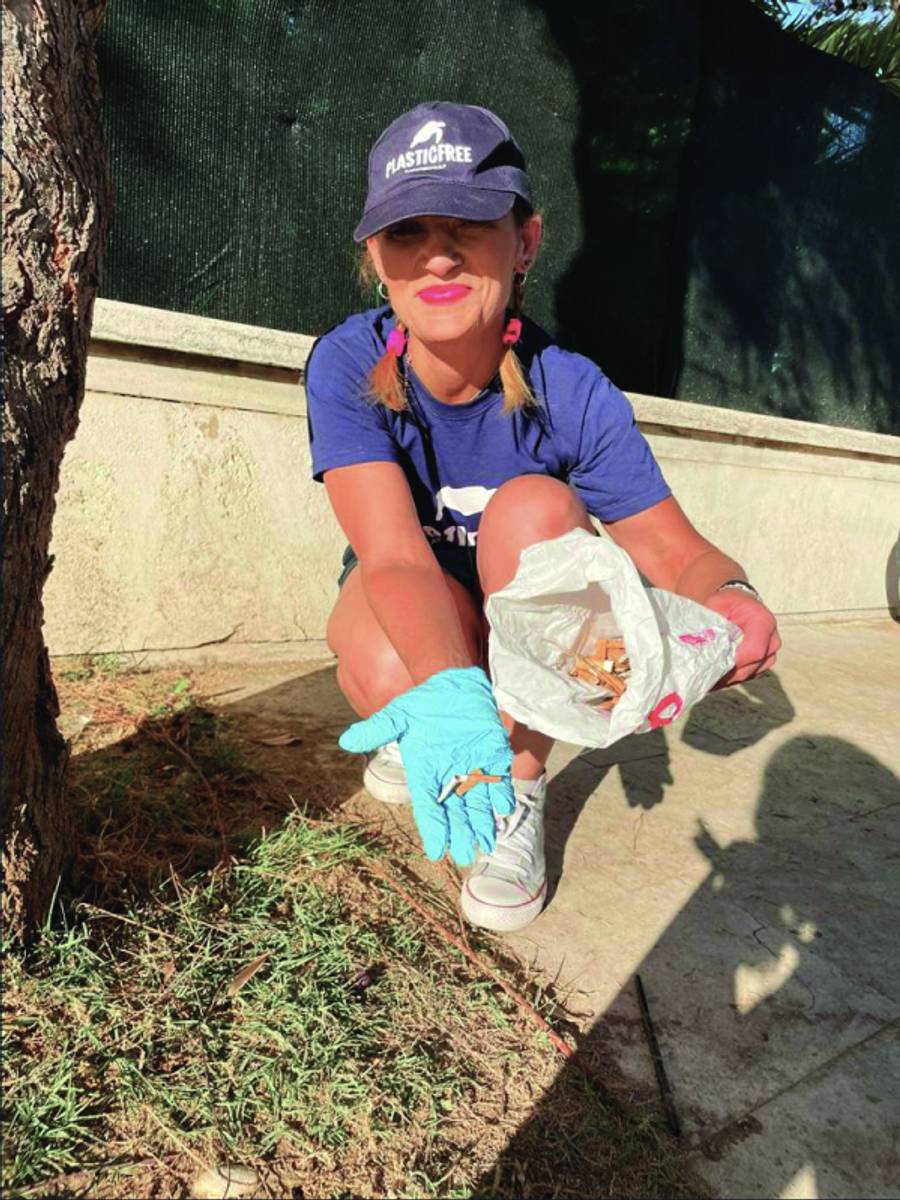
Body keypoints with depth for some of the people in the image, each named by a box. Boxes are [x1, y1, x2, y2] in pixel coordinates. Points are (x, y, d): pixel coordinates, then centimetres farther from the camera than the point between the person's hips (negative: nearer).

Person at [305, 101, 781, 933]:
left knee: (537, 507, -31)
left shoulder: (572, 395, -23)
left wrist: (731, 600, -45)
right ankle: (414, 731, 6)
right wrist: (448, 691, -56)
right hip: (399, 612, 0)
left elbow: (681, 554, -20)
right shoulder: (347, 366, -24)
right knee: (388, 675, -36)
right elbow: (393, 554, -36)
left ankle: (519, 800, -18)